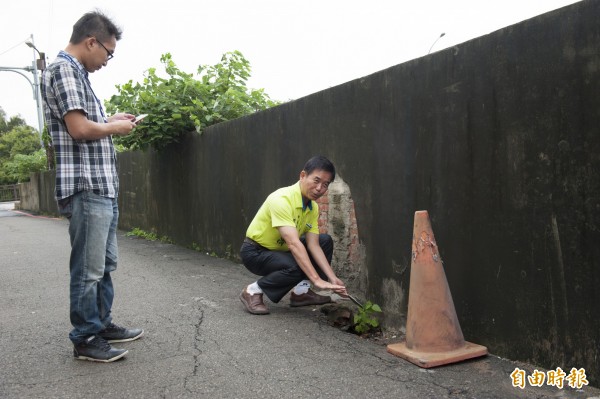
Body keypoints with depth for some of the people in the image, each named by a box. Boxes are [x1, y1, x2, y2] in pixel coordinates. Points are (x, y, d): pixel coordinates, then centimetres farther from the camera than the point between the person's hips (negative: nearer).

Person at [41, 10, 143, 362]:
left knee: (105, 263, 17)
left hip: (103, 187, 10)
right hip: (86, 188, -10)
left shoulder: (78, 74, 19)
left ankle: (102, 324, 29)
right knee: (88, 269, -1)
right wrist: (114, 128, -5)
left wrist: (110, 121, 11)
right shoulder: (63, 69, -10)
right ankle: (85, 339, 10)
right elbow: (79, 128, -20)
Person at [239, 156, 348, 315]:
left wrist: (333, 279, -18)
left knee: (325, 241, -2)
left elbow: (313, 245, -7)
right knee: (295, 268, -34)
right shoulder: (282, 199, -30)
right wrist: (317, 280, -42)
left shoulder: (313, 208, -3)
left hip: (281, 250, 8)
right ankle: (253, 291, -10)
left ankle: (300, 291, 3)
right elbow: (294, 244, -38)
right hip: (255, 252, -8)